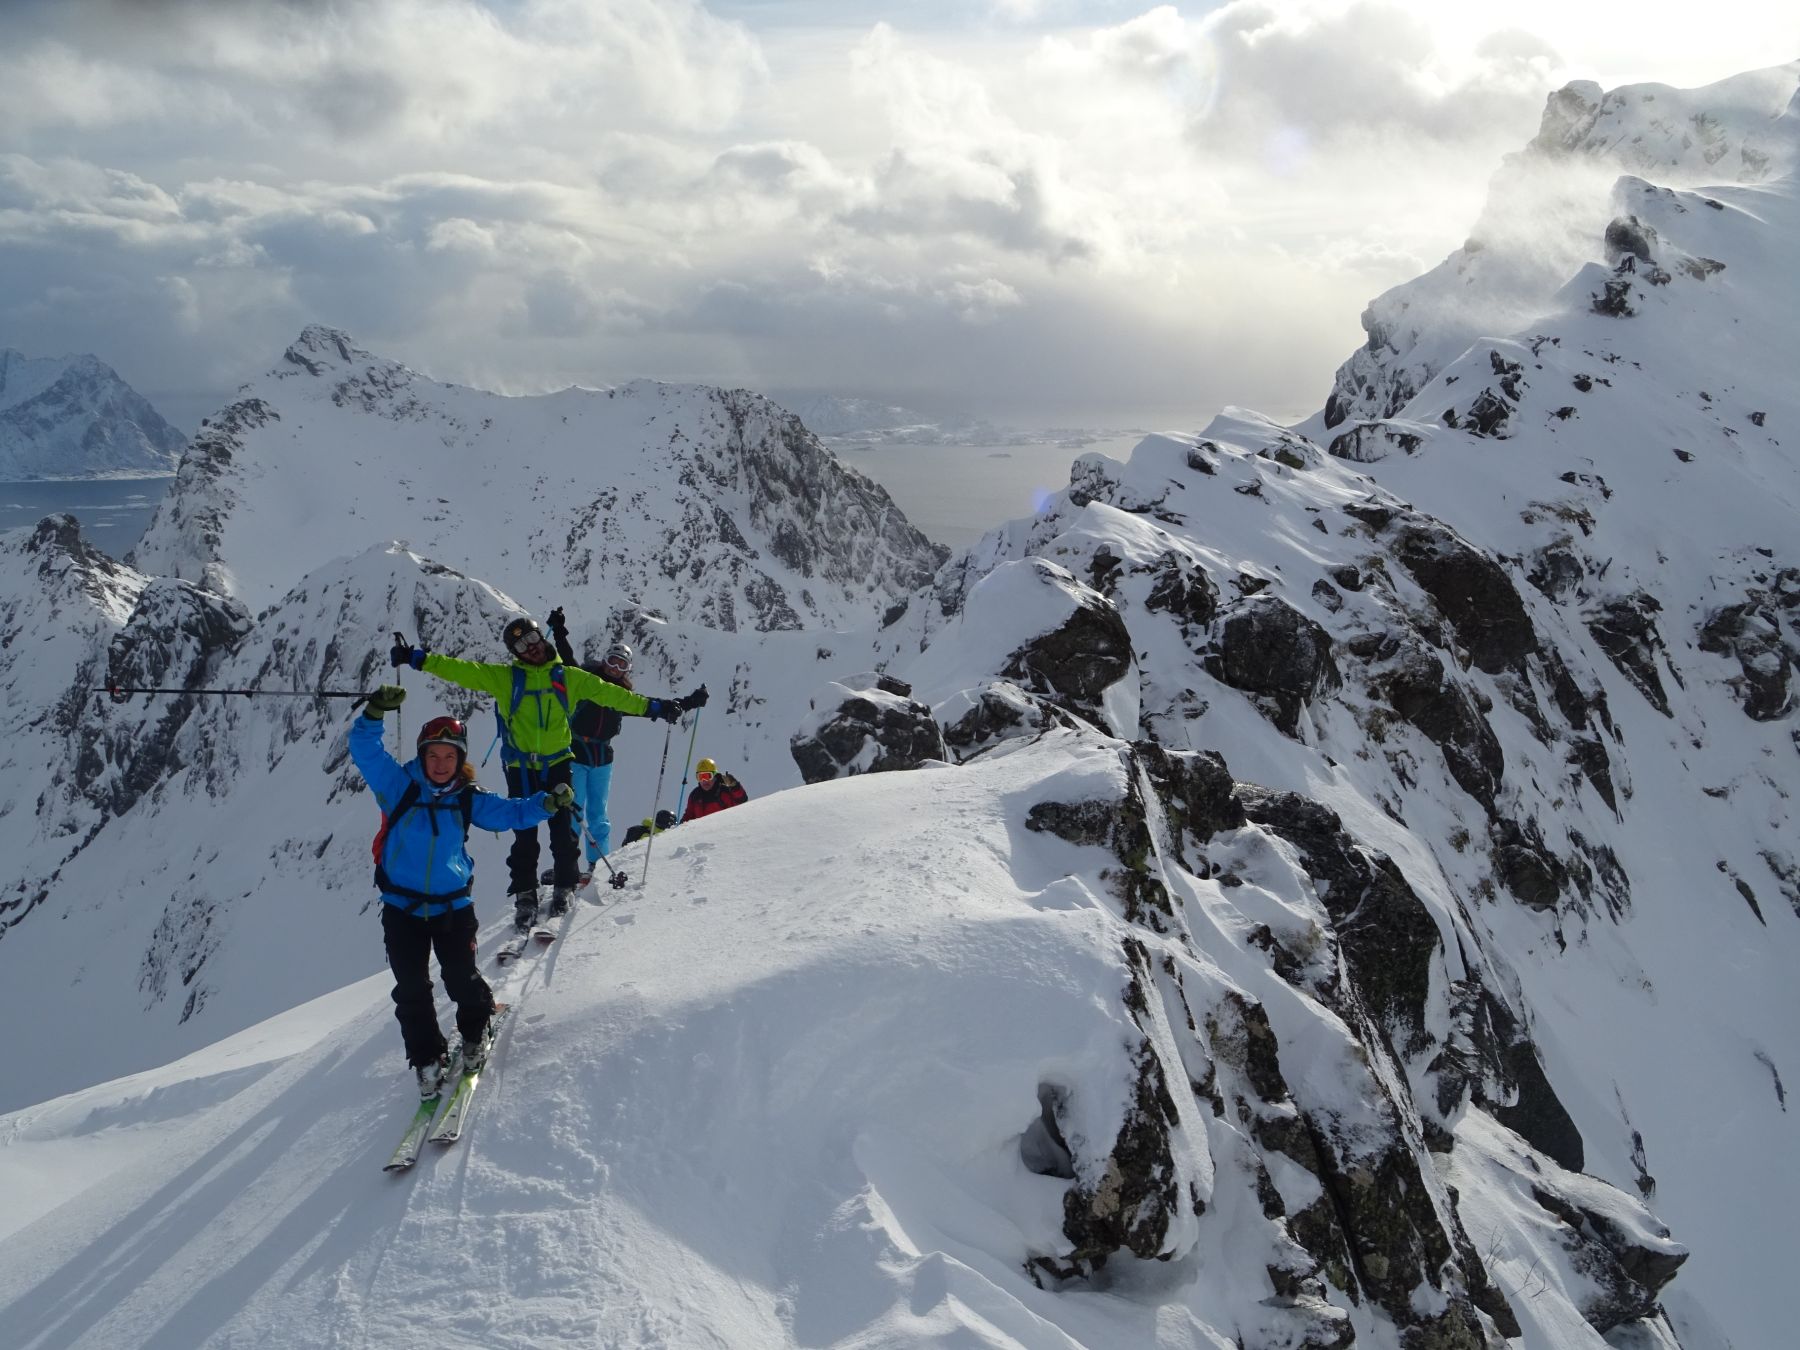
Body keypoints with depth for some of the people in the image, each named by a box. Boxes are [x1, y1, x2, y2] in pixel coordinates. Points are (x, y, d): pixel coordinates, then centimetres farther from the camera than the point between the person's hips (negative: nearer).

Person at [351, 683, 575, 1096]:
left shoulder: (468, 800, 1)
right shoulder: (399, 786, -5)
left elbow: (511, 812, 6)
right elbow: (365, 751, -14)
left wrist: (548, 803, -12)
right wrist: (375, 713, -32)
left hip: (453, 906, 1)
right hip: (402, 908, 0)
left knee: (461, 979, -2)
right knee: (411, 990, 1)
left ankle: (475, 1033, 28)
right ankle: (428, 1059, 18)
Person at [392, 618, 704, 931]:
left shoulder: (567, 678, 5)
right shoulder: (503, 677, 2)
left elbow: (609, 693, 4)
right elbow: (461, 670, -4)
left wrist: (657, 707, 0)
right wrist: (418, 659, -16)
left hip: (558, 764, 1)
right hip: (520, 768, -1)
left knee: (563, 830, -2)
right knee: (524, 834, -1)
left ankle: (564, 887, 16)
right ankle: (525, 896, 10)